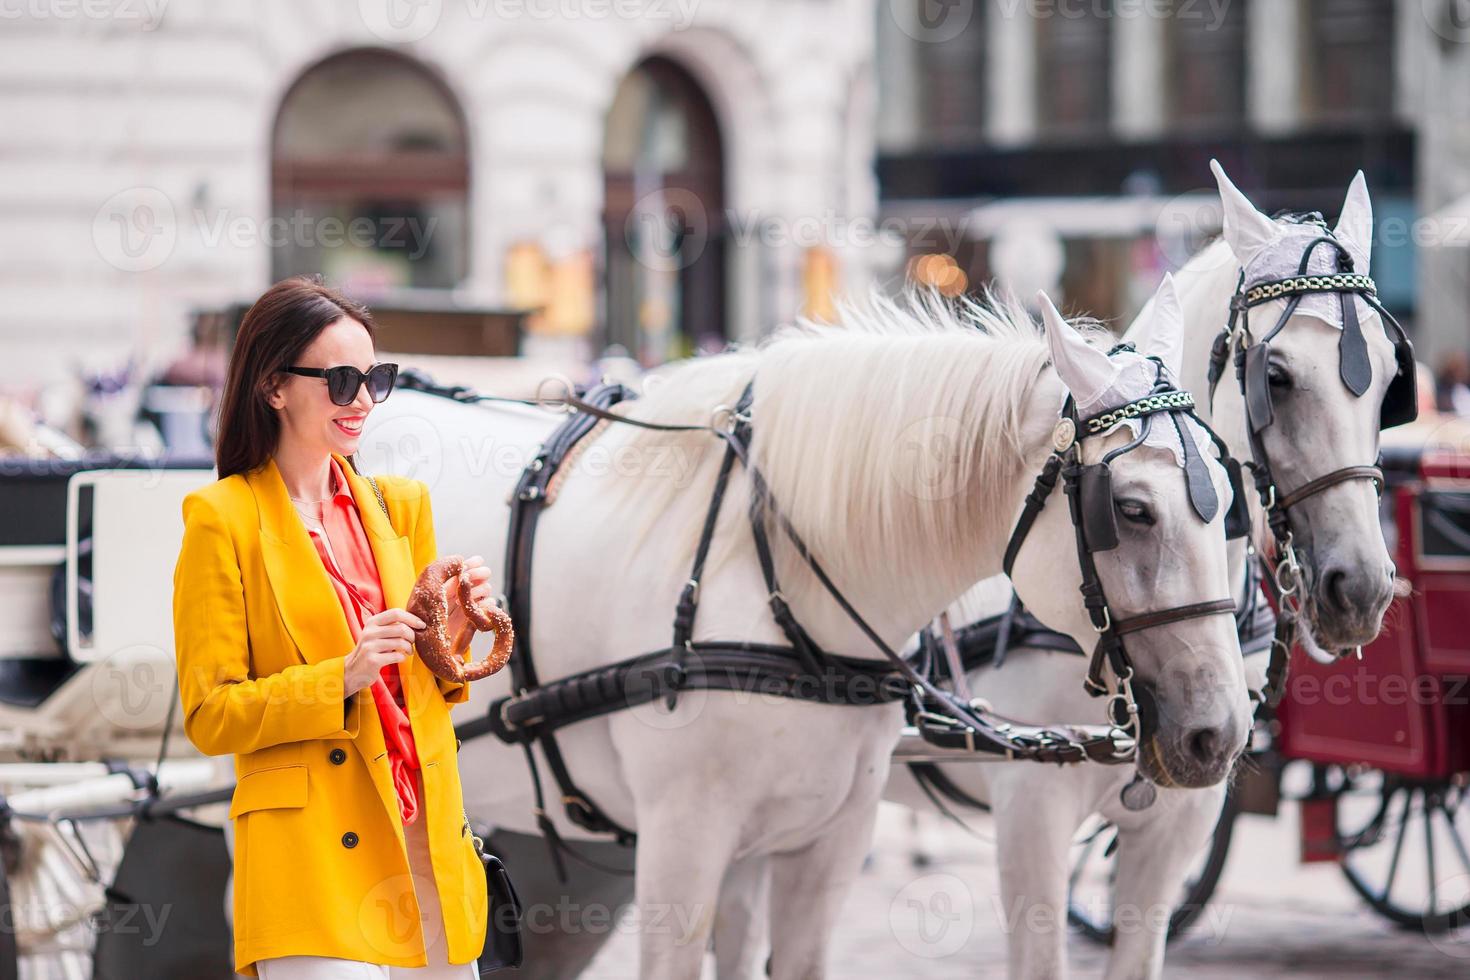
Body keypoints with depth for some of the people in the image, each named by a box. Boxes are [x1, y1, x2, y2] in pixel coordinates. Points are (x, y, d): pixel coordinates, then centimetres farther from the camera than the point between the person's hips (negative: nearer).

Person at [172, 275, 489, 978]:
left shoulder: (400, 504, 15)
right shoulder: (223, 519, -2)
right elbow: (210, 717, -4)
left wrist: (449, 634, 1)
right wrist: (340, 678, -16)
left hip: (428, 841, 6)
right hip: (315, 860, -6)